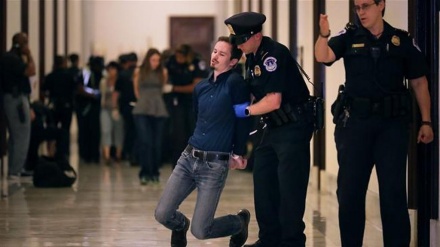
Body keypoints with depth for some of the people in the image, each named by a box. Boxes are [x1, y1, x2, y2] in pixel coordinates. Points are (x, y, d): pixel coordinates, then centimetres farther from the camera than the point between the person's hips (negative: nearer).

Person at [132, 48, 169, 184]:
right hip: (142, 111, -2)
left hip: (159, 111, 2)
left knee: (157, 142, 1)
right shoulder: (139, 72, 6)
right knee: (145, 141, -13)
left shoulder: (162, 72, 7)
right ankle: (144, 173, -12)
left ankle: (154, 173, 12)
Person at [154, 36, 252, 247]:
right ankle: (180, 225, 32)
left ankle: (240, 222, 23)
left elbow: (244, 119, -6)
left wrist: (238, 153, 0)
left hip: (214, 165, -6)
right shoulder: (201, 87, 10)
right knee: (162, 214, -4)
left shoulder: (234, 83, -10)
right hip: (188, 158, 6)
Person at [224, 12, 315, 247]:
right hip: (273, 128, 10)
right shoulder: (252, 56, 9)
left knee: (289, 187, -8)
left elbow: (273, 101, -24)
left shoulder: (274, 55, -21)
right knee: (264, 183, 11)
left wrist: (246, 110, -11)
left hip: (294, 127, -10)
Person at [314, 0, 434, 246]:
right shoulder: (349, 37, 2)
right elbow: (323, 57, -14)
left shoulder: (403, 41, 3)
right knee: (350, 189, 7)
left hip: (392, 123, -1)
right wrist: (324, 35, -36)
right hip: (355, 122, 1)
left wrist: (426, 122, 0)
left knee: (393, 189, 0)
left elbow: (419, 82, 6)